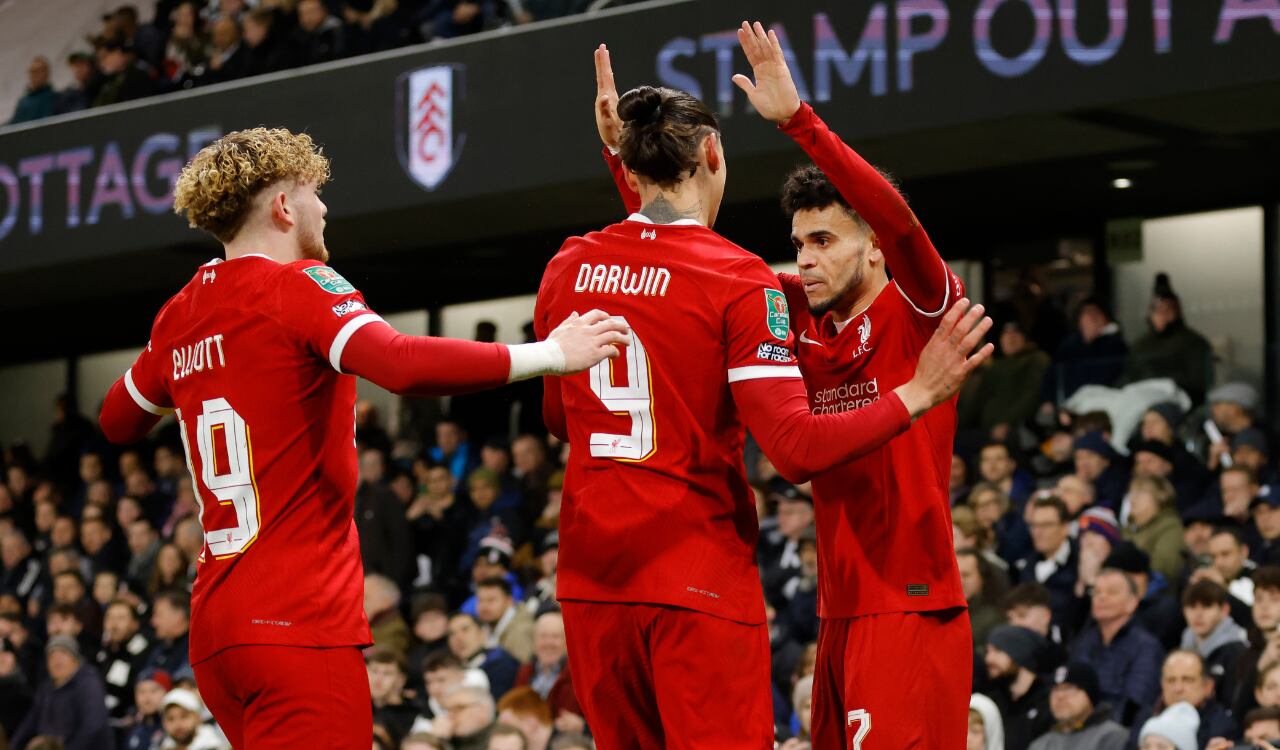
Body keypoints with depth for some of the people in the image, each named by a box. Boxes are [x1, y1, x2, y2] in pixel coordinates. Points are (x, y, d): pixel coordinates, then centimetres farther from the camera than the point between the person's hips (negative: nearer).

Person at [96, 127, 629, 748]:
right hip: (300, 623, -8)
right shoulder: (298, 285, -8)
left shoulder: (179, 313, 13)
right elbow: (405, 365, -25)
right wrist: (551, 355, -18)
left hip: (214, 626, 8)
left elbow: (118, 423, 30)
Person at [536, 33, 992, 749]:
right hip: (699, 581, -6)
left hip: (591, 573, 6)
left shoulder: (567, 266, 6)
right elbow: (796, 448, -18)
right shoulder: (739, 278, -11)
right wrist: (916, 395, -13)